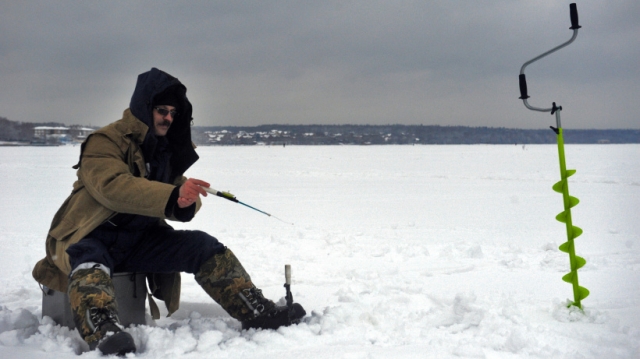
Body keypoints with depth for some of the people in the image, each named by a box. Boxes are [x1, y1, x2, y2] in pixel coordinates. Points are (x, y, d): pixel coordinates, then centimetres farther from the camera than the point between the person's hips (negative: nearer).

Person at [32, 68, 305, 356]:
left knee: (202, 246, -12)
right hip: (90, 236, -6)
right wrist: (172, 196, -38)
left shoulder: (169, 149, 12)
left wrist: (186, 203, -17)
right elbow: (112, 187, -29)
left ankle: (257, 312, -14)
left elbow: (174, 205, 10)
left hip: (141, 239, 6)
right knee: (89, 260, -39)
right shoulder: (105, 142, -11)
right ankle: (102, 331, -64)